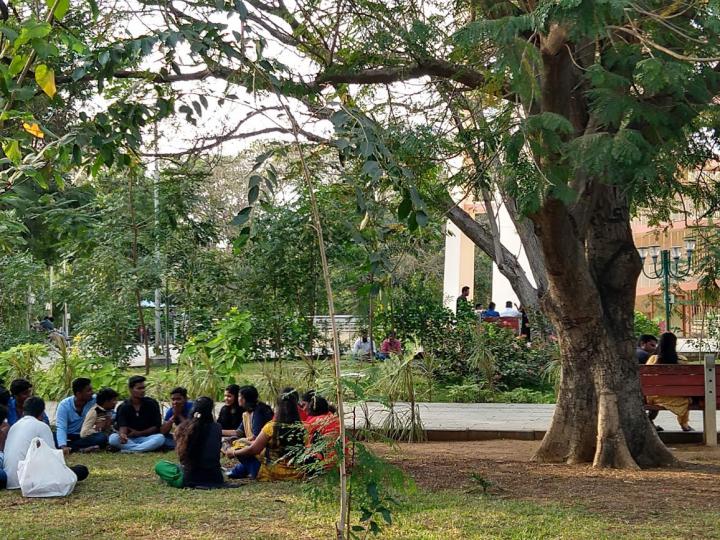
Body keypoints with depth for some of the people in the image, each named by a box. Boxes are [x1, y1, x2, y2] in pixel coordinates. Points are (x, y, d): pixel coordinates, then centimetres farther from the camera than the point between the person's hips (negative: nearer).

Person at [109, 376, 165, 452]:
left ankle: (129, 450, -38)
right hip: (129, 440, 0)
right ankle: (146, 448, -35)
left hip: (147, 438, 0)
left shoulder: (152, 404, 1)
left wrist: (138, 433, -9)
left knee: (160, 437, -31)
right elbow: (122, 426, -14)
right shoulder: (123, 407, 0)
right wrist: (122, 434, -38)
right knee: (113, 438, -29)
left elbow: (156, 427, 1)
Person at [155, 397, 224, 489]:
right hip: (214, 479, 4)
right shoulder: (217, 428, -10)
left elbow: (180, 452, 4)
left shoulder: (182, 428, -8)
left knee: (160, 466, 23)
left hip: (188, 479, -4)